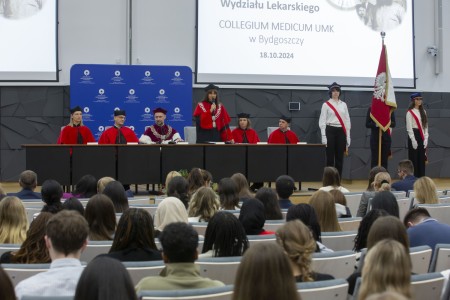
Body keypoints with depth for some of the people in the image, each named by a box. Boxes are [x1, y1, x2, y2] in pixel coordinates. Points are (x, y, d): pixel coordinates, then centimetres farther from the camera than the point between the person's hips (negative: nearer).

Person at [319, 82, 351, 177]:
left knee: (340, 157, 5)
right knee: (330, 156, -3)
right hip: (330, 131, -3)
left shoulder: (343, 104, 11)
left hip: (341, 131, 4)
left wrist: (348, 136, 7)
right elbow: (322, 121, -3)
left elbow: (347, 120, 12)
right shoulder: (326, 105, 0)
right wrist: (324, 136, -11)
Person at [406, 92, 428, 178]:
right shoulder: (410, 112, -5)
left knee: (422, 159, 7)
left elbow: (425, 126, 13)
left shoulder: (423, 112, 14)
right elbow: (409, 127, -10)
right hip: (414, 136, -6)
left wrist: (426, 138, 2)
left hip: (422, 136, 6)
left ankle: (421, 178, 12)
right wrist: (413, 140, -16)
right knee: (413, 159, -5)